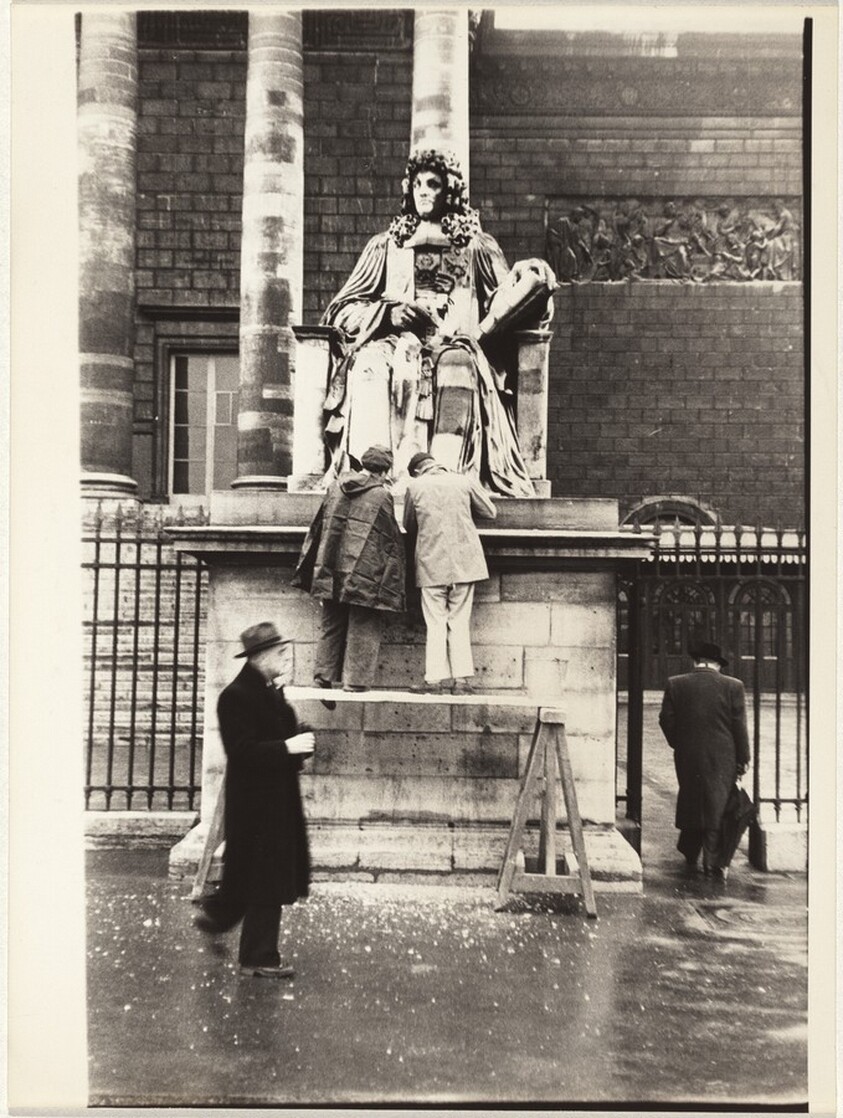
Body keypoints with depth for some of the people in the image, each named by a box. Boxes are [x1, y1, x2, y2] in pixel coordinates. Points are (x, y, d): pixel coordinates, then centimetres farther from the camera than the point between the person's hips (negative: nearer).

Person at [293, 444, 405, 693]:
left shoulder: (336, 486, 9)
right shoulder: (381, 496, -8)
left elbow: (319, 526, 16)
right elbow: (392, 540, -4)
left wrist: (321, 566, 24)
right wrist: (391, 585, 6)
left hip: (331, 570, 5)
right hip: (364, 572, -5)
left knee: (331, 625, 15)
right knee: (362, 627, 4)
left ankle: (324, 675, 17)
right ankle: (355, 680, 5)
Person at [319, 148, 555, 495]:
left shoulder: (478, 247, 25)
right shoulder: (386, 245, 26)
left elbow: (503, 304, 14)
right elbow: (342, 310, 18)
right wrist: (388, 312, -2)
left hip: (457, 346, -1)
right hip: (394, 341, 1)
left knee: (458, 364, -38)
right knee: (371, 363, -35)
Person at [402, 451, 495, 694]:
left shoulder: (414, 486, 0)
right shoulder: (464, 481, 2)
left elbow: (409, 526, 10)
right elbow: (490, 512, 9)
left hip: (431, 562, -1)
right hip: (464, 562, 1)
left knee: (435, 623, 4)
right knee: (460, 622, 7)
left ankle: (435, 679, -1)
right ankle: (462, 678, 4)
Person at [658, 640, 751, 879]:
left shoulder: (675, 684, -3)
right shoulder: (733, 686, -6)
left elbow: (666, 719, -1)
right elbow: (739, 726, -5)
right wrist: (743, 759, 3)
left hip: (687, 756, 2)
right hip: (722, 759, -2)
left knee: (690, 802, 17)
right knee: (717, 805, 7)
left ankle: (690, 855, 27)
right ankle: (714, 862, 6)